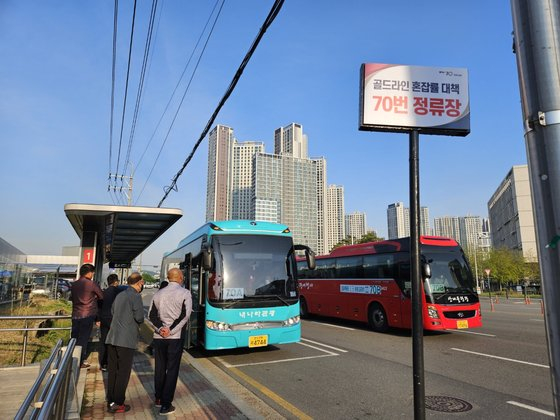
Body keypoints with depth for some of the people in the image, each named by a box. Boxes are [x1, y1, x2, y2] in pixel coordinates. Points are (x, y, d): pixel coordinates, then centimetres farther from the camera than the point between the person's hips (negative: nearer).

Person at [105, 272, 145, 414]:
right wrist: (139, 322, 7)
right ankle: (117, 404, 7)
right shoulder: (135, 296, -11)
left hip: (112, 337, 8)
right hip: (126, 339, -8)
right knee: (123, 372, 2)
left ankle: (111, 401, 22)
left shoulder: (119, 295, 14)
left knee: (112, 370, 14)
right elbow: (139, 317, -14)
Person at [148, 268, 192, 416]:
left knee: (159, 367, 17)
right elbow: (185, 315, -16)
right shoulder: (185, 293, -7)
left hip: (158, 336, 5)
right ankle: (166, 405, 5)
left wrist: (161, 328, -9)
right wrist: (171, 330, -13)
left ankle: (158, 398, 31)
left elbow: (151, 315, 2)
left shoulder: (158, 293, 7)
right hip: (175, 337, -4)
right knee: (172, 369, 3)